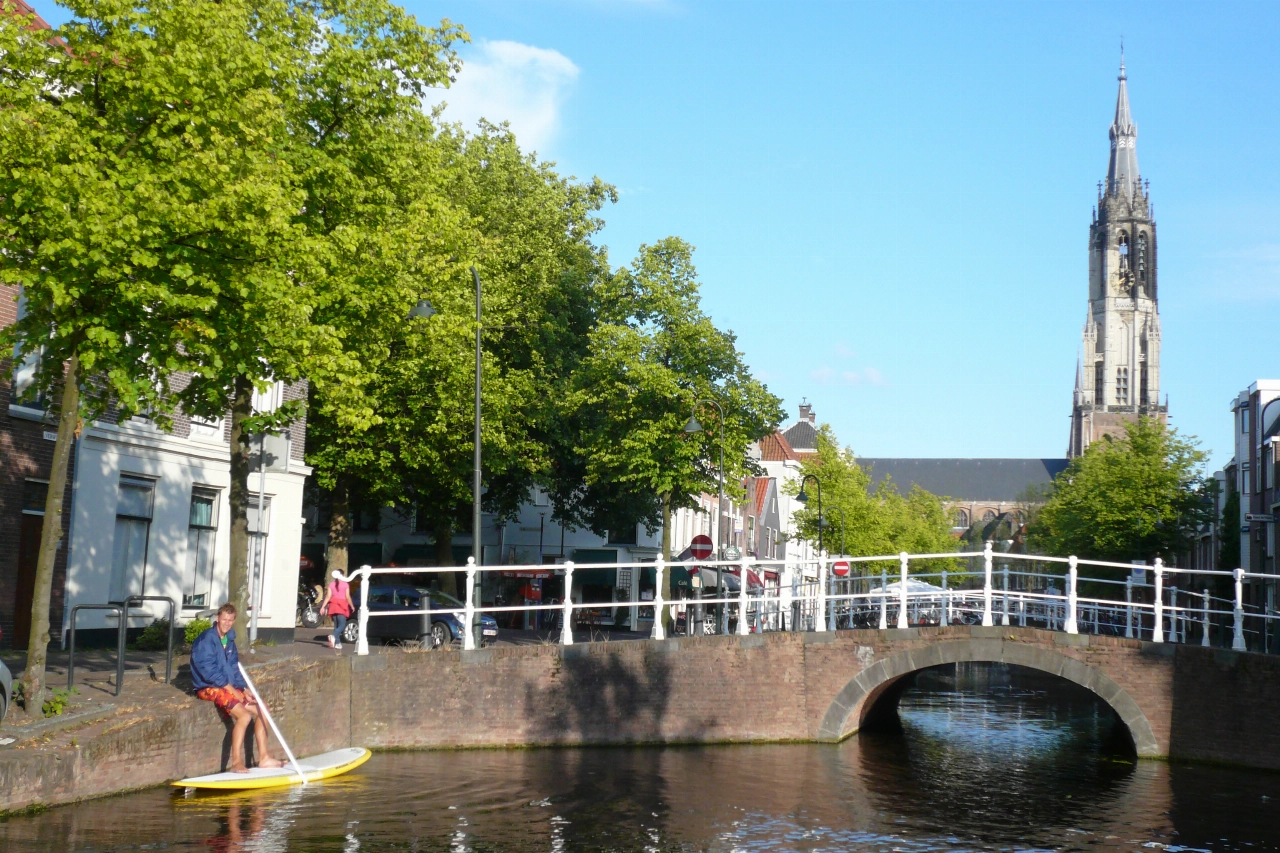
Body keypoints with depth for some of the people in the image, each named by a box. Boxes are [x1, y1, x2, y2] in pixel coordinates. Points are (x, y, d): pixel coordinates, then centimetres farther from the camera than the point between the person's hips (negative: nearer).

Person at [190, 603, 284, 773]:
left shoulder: (229, 640, 14)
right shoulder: (206, 639, -13)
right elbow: (208, 670, -20)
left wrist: (245, 690, 3)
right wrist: (230, 689, -18)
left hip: (230, 687, 9)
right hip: (209, 688, -9)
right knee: (244, 715, -25)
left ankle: (263, 758, 5)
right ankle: (236, 762, -23)